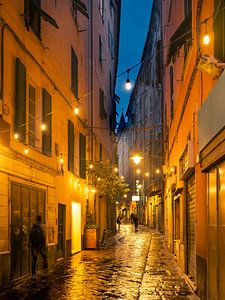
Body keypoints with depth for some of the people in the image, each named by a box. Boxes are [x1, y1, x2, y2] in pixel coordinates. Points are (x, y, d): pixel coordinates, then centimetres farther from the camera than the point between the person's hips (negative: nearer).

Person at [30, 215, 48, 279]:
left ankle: (33, 274, 4)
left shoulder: (33, 226, 8)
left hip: (34, 245, 4)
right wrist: (45, 243, -4)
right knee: (44, 258, 11)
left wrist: (32, 243, 14)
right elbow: (44, 235, -12)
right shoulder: (42, 225, -5)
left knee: (34, 259, 5)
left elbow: (30, 235, 7)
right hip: (41, 244, -4)